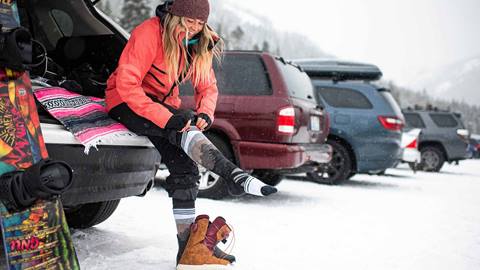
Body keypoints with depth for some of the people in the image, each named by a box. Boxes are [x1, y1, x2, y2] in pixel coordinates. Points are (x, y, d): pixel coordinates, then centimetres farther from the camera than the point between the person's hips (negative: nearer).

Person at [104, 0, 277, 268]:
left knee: (184, 167, -12)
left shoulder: (199, 44, -1)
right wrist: (167, 118, -36)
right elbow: (126, 84, -28)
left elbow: (208, 87, 6)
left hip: (164, 104, 6)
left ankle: (189, 247, -10)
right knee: (182, 127, -35)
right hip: (127, 103, -6)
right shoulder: (149, 33, -22)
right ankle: (233, 175, -48)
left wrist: (205, 113, -18)